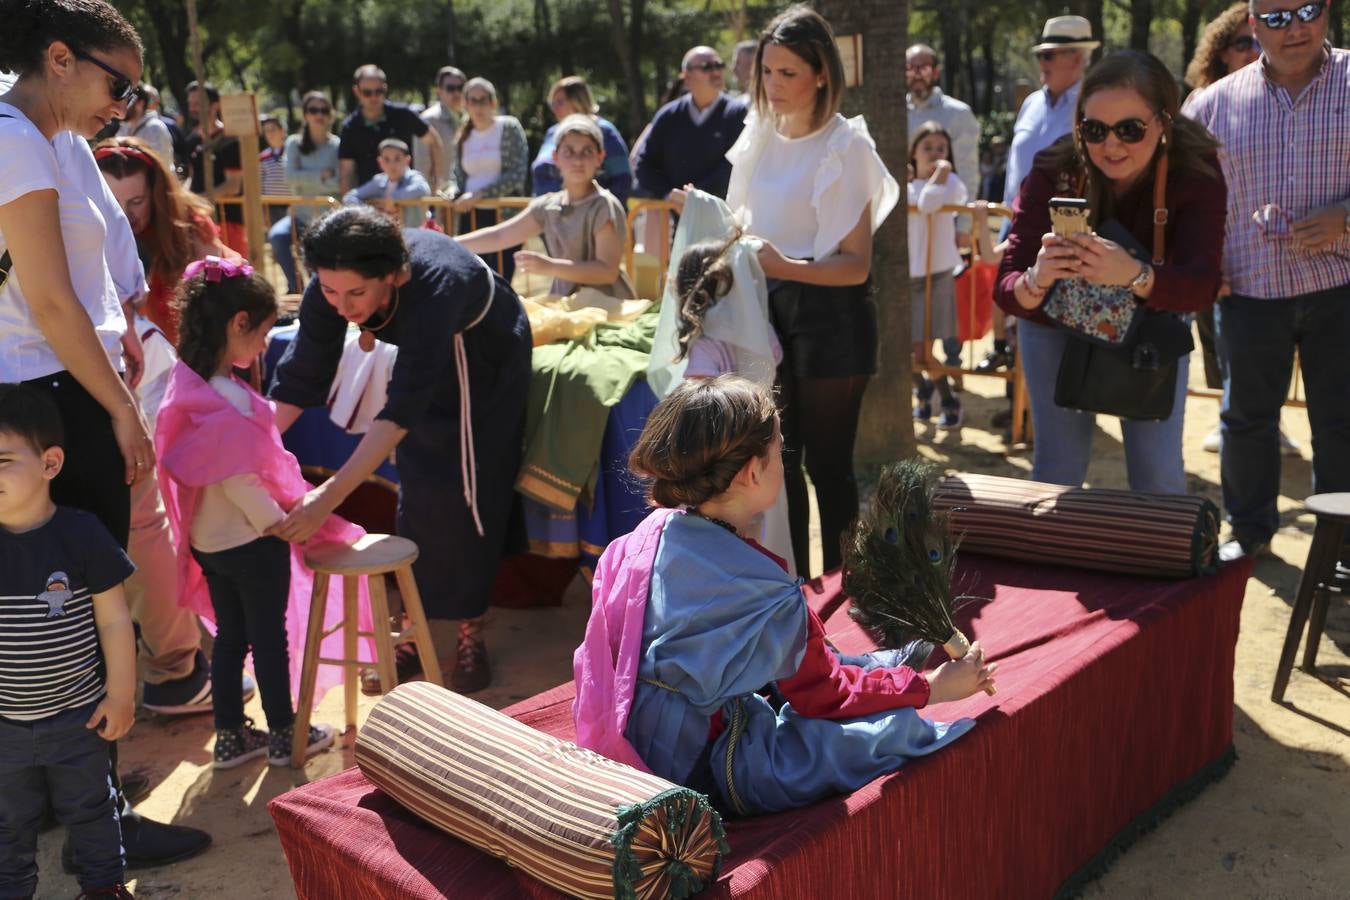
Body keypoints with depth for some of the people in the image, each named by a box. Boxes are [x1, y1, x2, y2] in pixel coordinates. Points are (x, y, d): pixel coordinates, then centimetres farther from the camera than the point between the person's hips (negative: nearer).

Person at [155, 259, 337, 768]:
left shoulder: (186, 382, 2)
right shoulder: (229, 397, -25)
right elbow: (238, 480, -25)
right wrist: (281, 520, -13)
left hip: (207, 537, 8)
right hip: (250, 538, -8)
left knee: (230, 634, 18)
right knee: (269, 637, 7)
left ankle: (230, 736, 28)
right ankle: (284, 736, 22)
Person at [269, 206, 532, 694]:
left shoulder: (433, 286, -44)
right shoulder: (333, 284, -28)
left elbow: (402, 408, -49)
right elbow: (299, 378, -23)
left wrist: (329, 496, -56)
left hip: (486, 362, -5)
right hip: (429, 360, 5)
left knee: (467, 492, -4)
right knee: (419, 489, 7)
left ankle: (469, 632, 11)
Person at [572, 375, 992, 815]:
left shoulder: (644, 536, -5)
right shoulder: (767, 593, -25)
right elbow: (824, 693, -9)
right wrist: (932, 688, 4)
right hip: (704, 774, -8)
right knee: (901, 727, -6)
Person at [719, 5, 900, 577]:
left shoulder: (845, 147, -12)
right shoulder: (759, 137, 6)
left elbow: (856, 265, -16)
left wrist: (787, 267, -31)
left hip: (830, 318, -6)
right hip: (768, 310, 6)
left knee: (826, 462, 1)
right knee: (778, 459, 13)